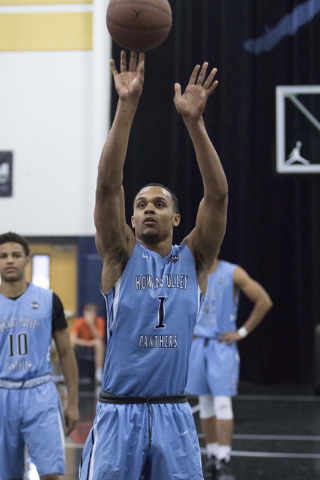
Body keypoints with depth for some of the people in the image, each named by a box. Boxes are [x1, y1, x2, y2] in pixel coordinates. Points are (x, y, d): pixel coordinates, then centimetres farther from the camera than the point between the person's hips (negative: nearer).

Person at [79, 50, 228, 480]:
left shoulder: (194, 259, 6)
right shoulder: (121, 255, 3)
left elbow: (217, 196, -7)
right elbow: (107, 187, -10)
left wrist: (194, 122, -18)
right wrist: (126, 108, -20)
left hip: (173, 413, 2)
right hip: (118, 411, -1)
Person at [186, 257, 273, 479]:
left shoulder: (233, 273, -8)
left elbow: (264, 301, -8)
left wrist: (243, 332, -9)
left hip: (223, 346, -4)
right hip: (198, 345, 4)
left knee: (223, 403, -12)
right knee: (205, 403, 8)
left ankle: (224, 461, -12)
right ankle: (213, 456, 17)